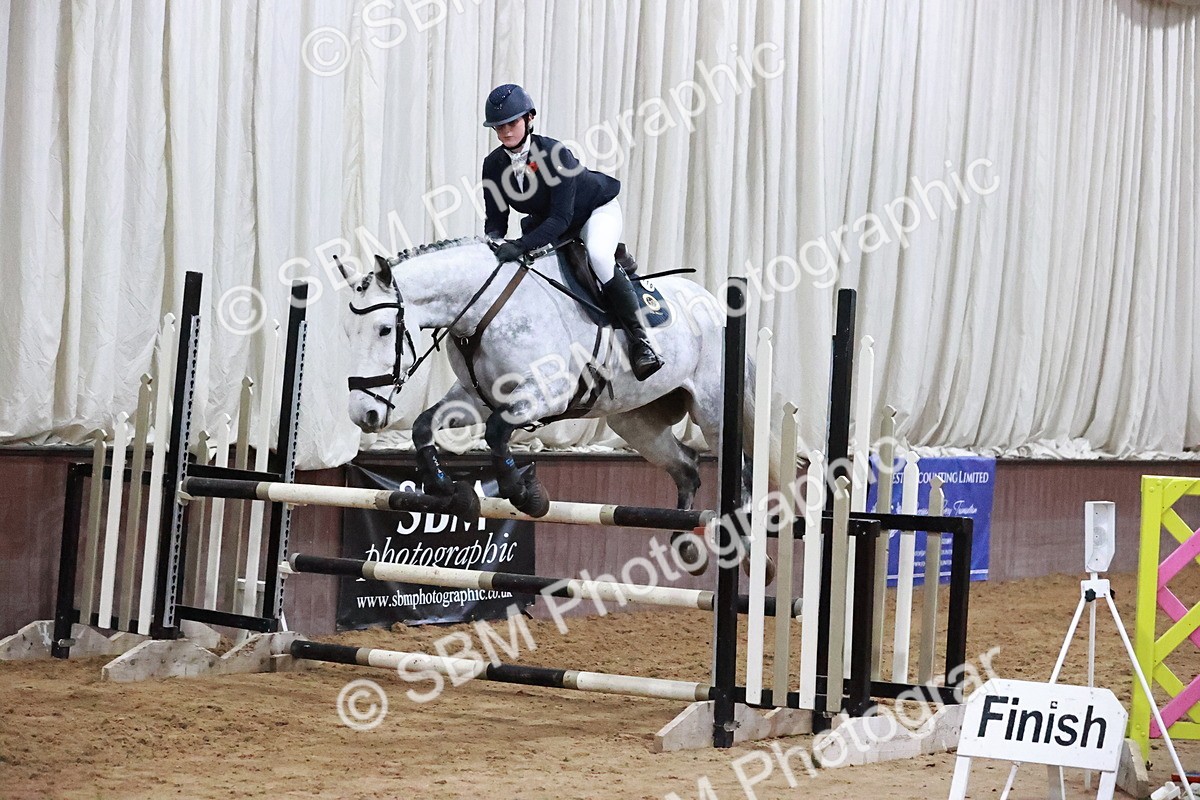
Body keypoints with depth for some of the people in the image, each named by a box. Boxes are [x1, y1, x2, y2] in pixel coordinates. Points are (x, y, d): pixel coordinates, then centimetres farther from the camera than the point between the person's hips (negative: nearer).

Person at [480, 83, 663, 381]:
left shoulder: (555, 153, -33)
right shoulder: (494, 165, -15)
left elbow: (561, 217, -37)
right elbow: (495, 220, -10)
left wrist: (522, 246, -49)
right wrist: (492, 248, -34)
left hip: (596, 211, -7)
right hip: (544, 220, 7)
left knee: (599, 256, -34)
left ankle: (639, 338, -30)